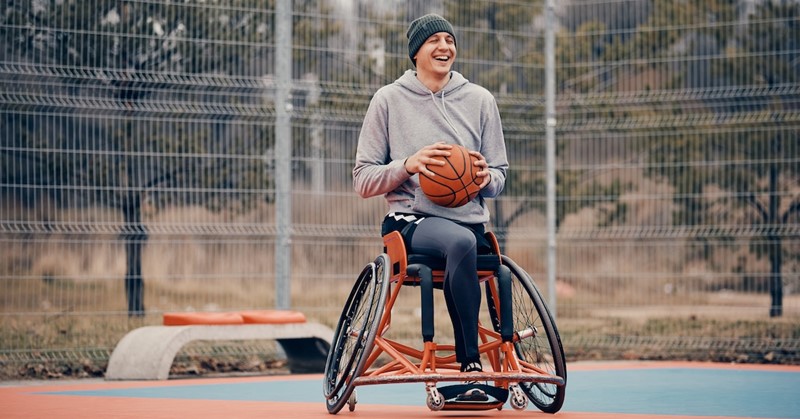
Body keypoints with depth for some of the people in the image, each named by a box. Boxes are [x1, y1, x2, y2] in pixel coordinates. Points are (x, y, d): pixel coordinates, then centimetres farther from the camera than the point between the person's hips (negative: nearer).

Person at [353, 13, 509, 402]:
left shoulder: (480, 100, 14)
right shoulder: (389, 99, 7)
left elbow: (499, 178, 17)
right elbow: (363, 180, 5)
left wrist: (487, 178, -8)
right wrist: (407, 166, -14)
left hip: (470, 221, 4)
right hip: (410, 222, -4)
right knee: (461, 242, -35)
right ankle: (471, 365, -32)